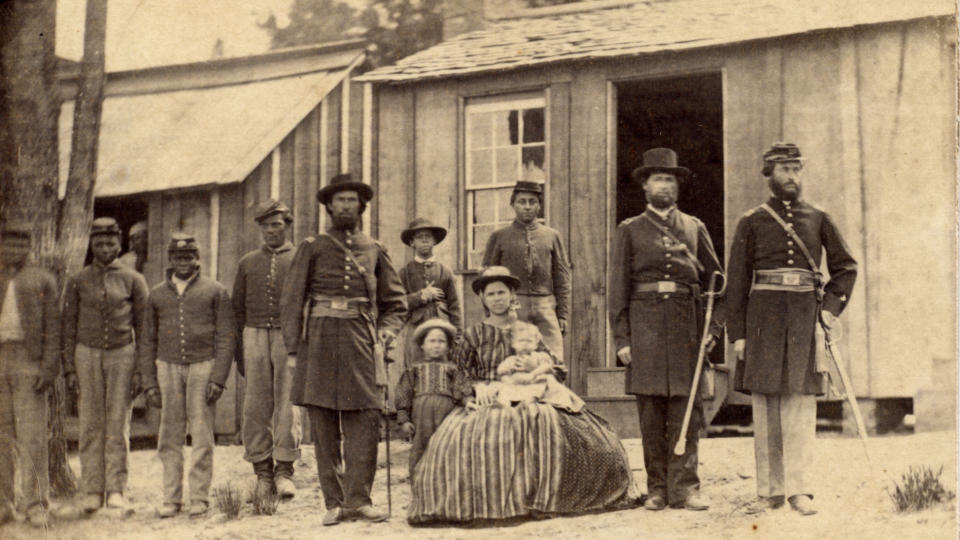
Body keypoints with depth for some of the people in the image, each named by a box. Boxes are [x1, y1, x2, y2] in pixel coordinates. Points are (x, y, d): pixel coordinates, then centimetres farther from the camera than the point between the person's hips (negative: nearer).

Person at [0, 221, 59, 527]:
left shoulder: (42, 281, 7)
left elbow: (53, 329, 2)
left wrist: (48, 369, -8)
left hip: (28, 362, -2)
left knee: (32, 434, -6)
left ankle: (36, 505, -1)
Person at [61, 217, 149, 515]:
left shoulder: (133, 280, 3)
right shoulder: (77, 281, 5)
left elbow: (142, 326, 4)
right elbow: (68, 326, 7)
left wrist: (140, 369, -1)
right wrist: (69, 369, 0)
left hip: (122, 355, -1)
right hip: (87, 354, 1)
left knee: (118, 424, -3)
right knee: (91, 425, 1)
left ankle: (115, 491, 0)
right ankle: (92, 492, 5)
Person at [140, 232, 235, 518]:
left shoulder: (215, 291, 4)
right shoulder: (157, 294, 12)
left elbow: (225, 338, 0)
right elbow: (149, 342, 14)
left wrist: (218, 379, -9)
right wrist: (150, 383, 7)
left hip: (202, 366, -3)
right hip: (168, 367, 3)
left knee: (202, 435, -4)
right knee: (170, 436, 2)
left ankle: (200, 497, 2)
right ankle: (171, 499, 7)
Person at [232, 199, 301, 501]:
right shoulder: (248, 263, 16)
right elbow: (237, 309, 16)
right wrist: (239, 354, 9)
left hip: (289, 337, -2)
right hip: (255, 337, 2)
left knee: (287, 404, -7)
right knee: (256, 406, -1)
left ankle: (285, 470, -3)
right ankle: (262, 472, 6)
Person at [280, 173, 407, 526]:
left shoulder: (374, 250, 14)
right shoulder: (312, 249, 8)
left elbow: (395, 301, 19)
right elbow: (291, 301, 5)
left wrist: (385, 333, 2)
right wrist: (294, 348, -3)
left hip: (361, 343, 1)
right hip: (320, 341, -1)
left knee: (364, 422, -7)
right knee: (324, 427, 0)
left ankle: (358, 499, -1)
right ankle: (334, 502, 6)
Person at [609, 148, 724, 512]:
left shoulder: (694, 228, 15)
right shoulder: (630, 231, 10)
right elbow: (619, 289, 6)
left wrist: (716, 325, 3)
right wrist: (621, 339, -2)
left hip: (686, 324, 1)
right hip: (645, 324, -1)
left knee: (687, 407, -4)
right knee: (650, 410, 0)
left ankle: (684, 487, -2)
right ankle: (657, 489, 6)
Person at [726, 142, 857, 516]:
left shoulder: (818, 219, 11)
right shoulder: (751, 222, 7)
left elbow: (845, 267, 18)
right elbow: (737, 281, 6)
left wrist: (831, 305, 3)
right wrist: (737, 333, 0)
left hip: (805, 313, 0)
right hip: (764, 313, 0)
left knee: (800, 400, -5)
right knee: (765, 401, 1)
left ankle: (798, 488, -1)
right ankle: (770, 490, 7)